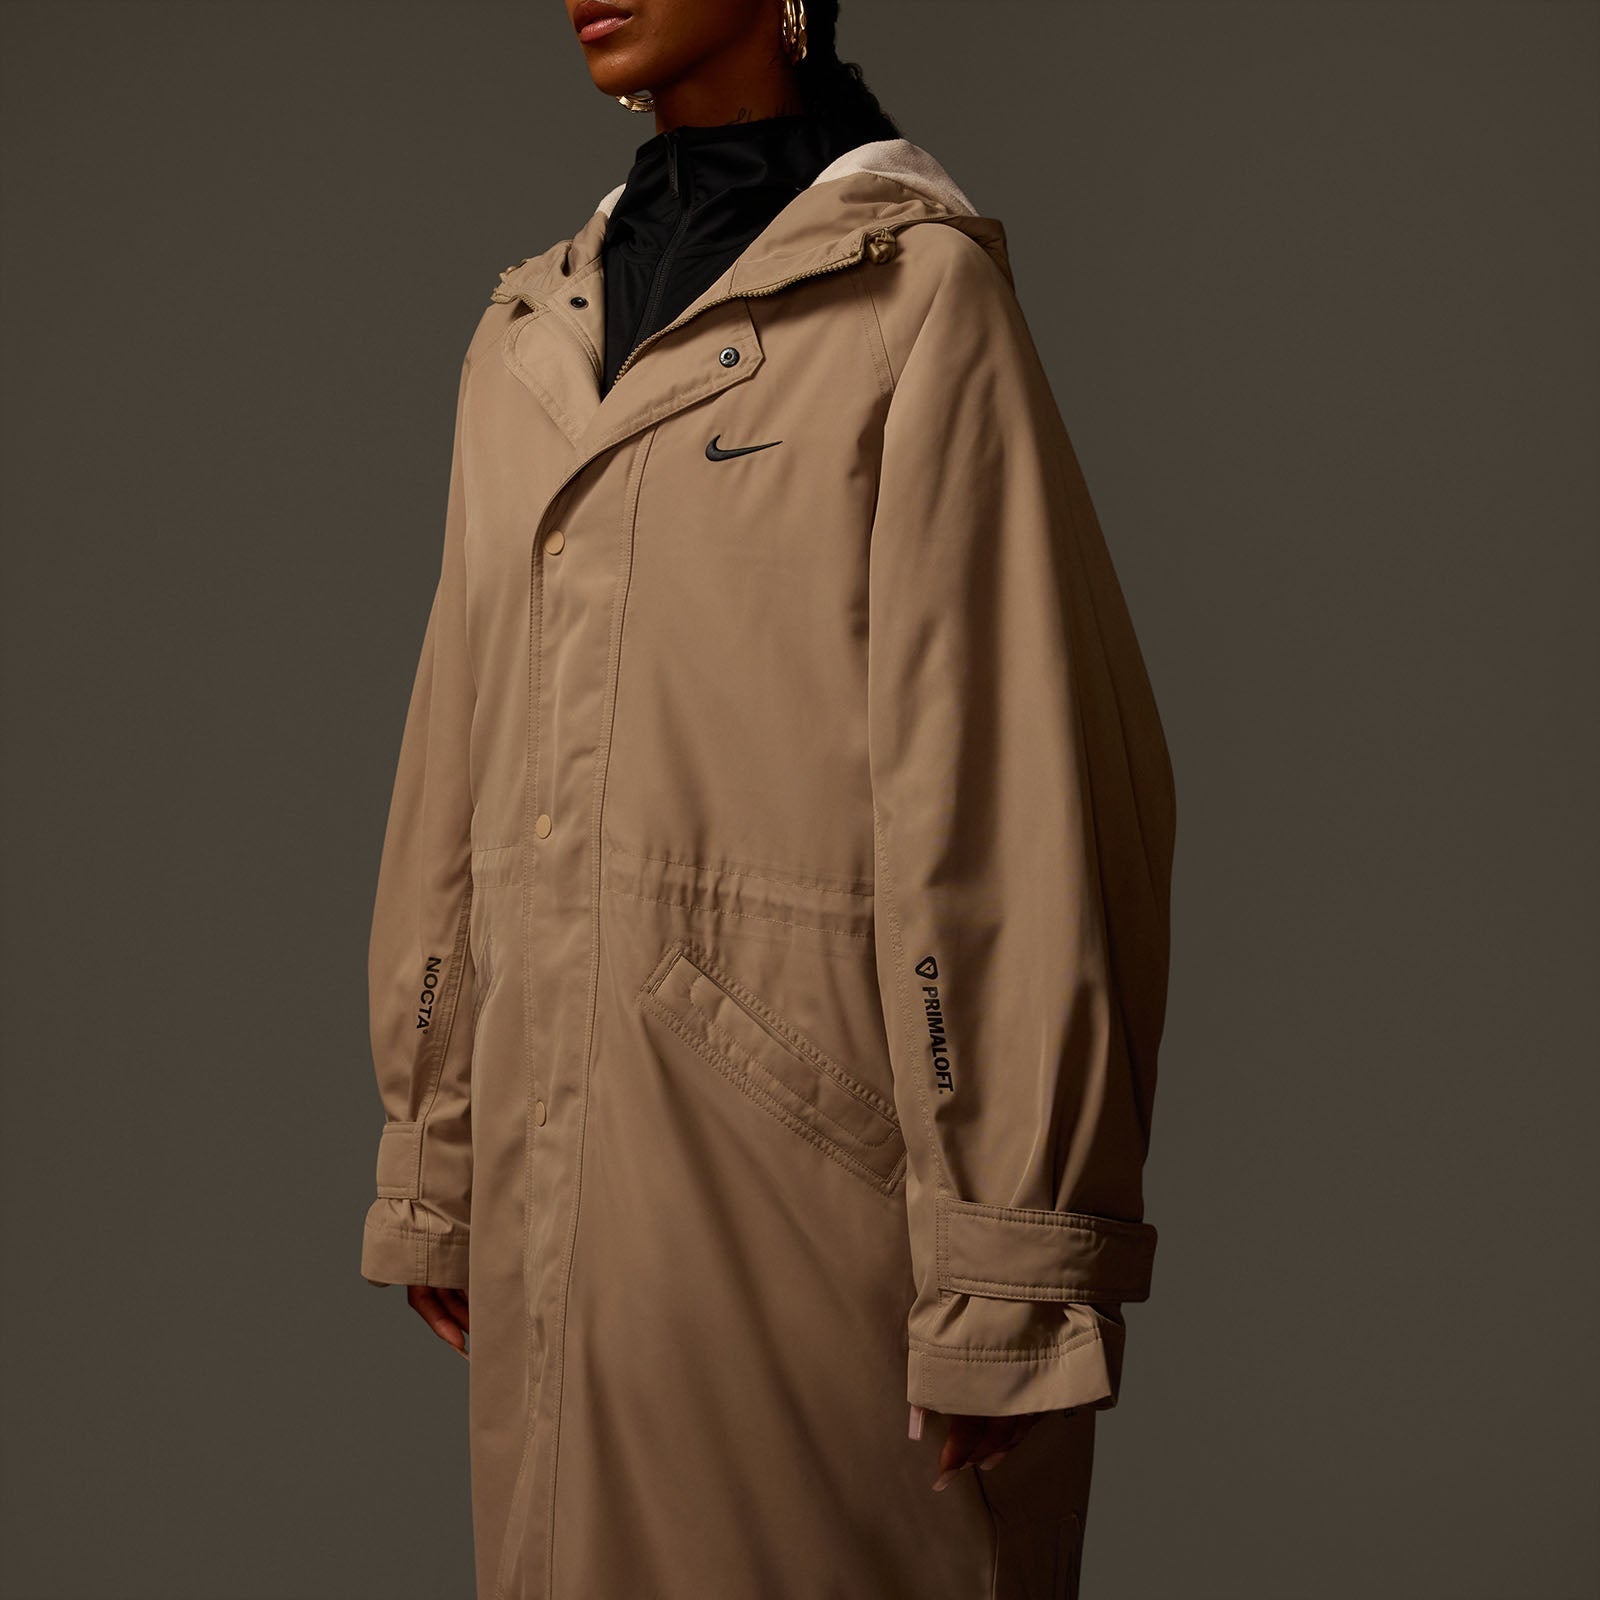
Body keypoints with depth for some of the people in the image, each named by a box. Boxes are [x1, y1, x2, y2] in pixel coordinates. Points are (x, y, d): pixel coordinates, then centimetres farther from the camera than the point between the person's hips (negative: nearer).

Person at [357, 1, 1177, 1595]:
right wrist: (429, 1163, 14)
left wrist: (1009, 1271, -15)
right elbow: (458, 766, 15)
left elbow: (1000, 790, -12)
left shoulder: (911, 296, -6)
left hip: (808, 1161, -6)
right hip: (553, 1184, 6)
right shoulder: (529, 336, 14)